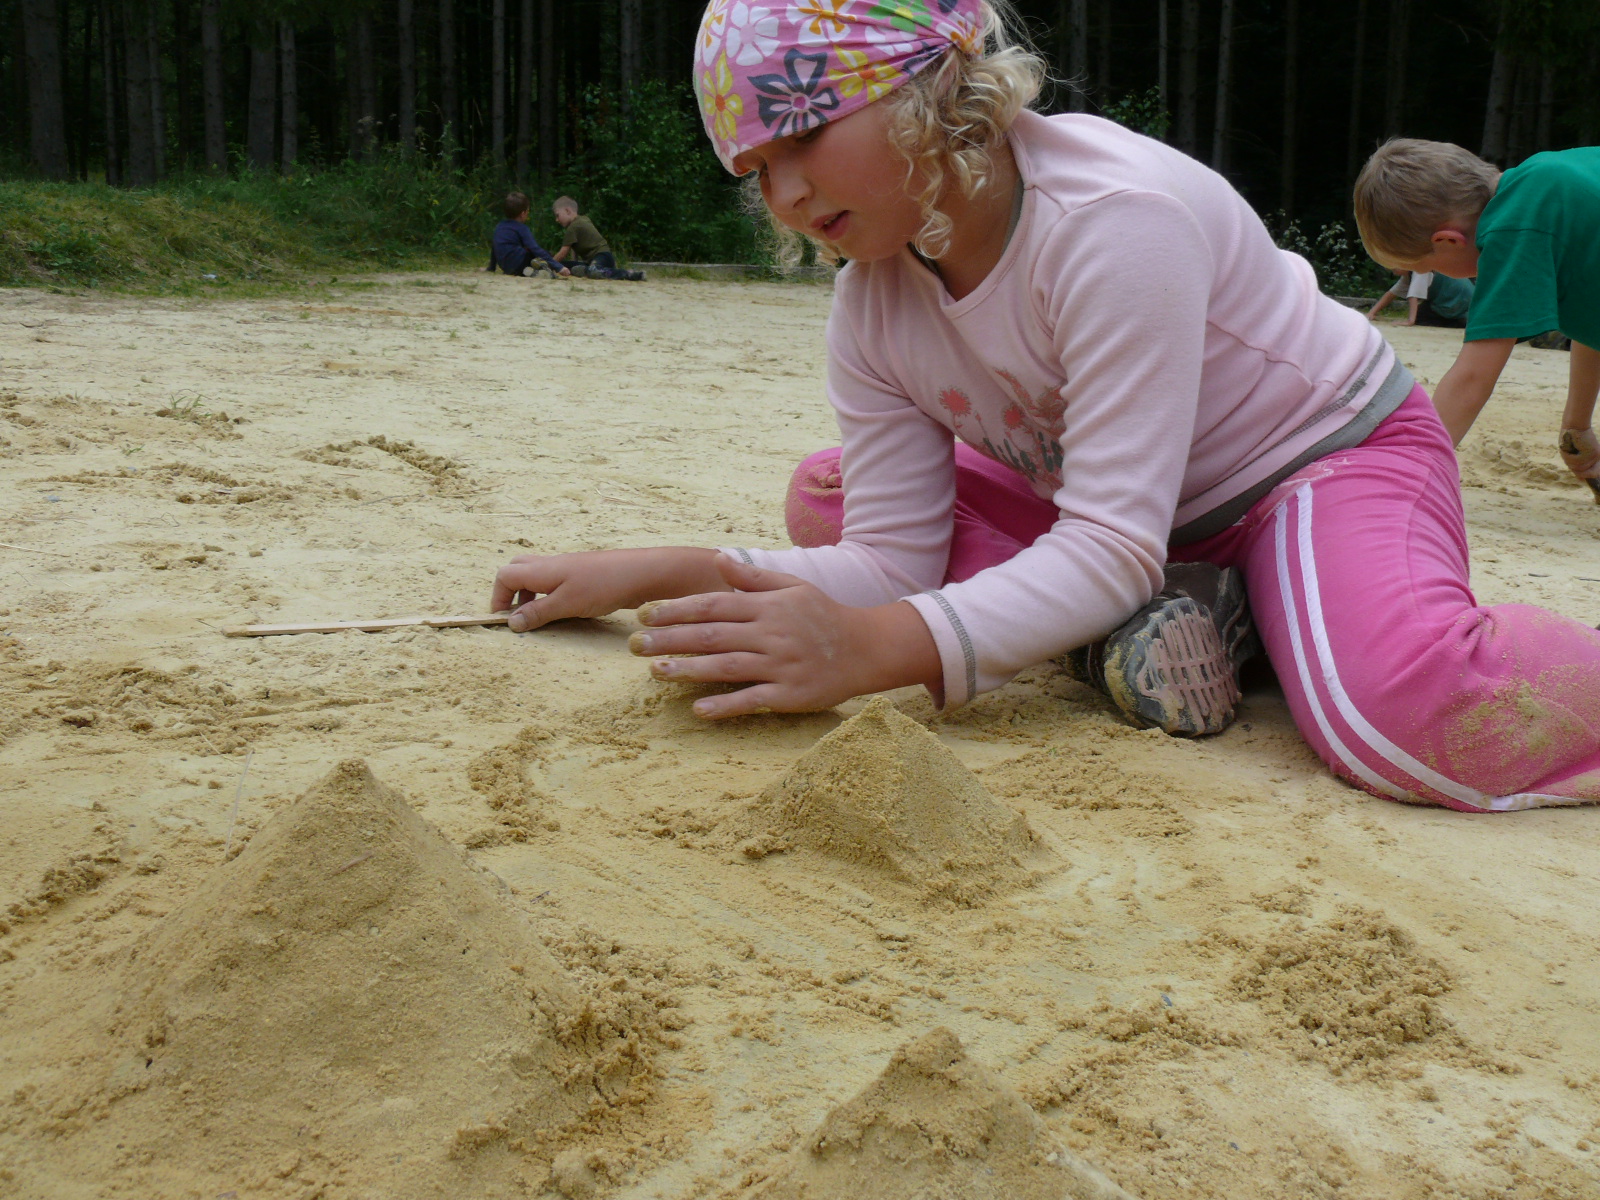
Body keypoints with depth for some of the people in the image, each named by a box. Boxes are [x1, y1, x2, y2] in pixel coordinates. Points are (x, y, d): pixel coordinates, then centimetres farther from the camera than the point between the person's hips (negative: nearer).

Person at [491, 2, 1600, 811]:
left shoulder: (1116, 218, -32)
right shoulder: (870, 306, -9)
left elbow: (1114, 550, -35)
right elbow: (893, 558, -11)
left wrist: (872, 648, -47)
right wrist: (665, 575, -23)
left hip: (1326, 449, -8)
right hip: (1131, 497, 8)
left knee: (1407, 713, -40)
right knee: (827, 497, 2)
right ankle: (1156, 626, -9)